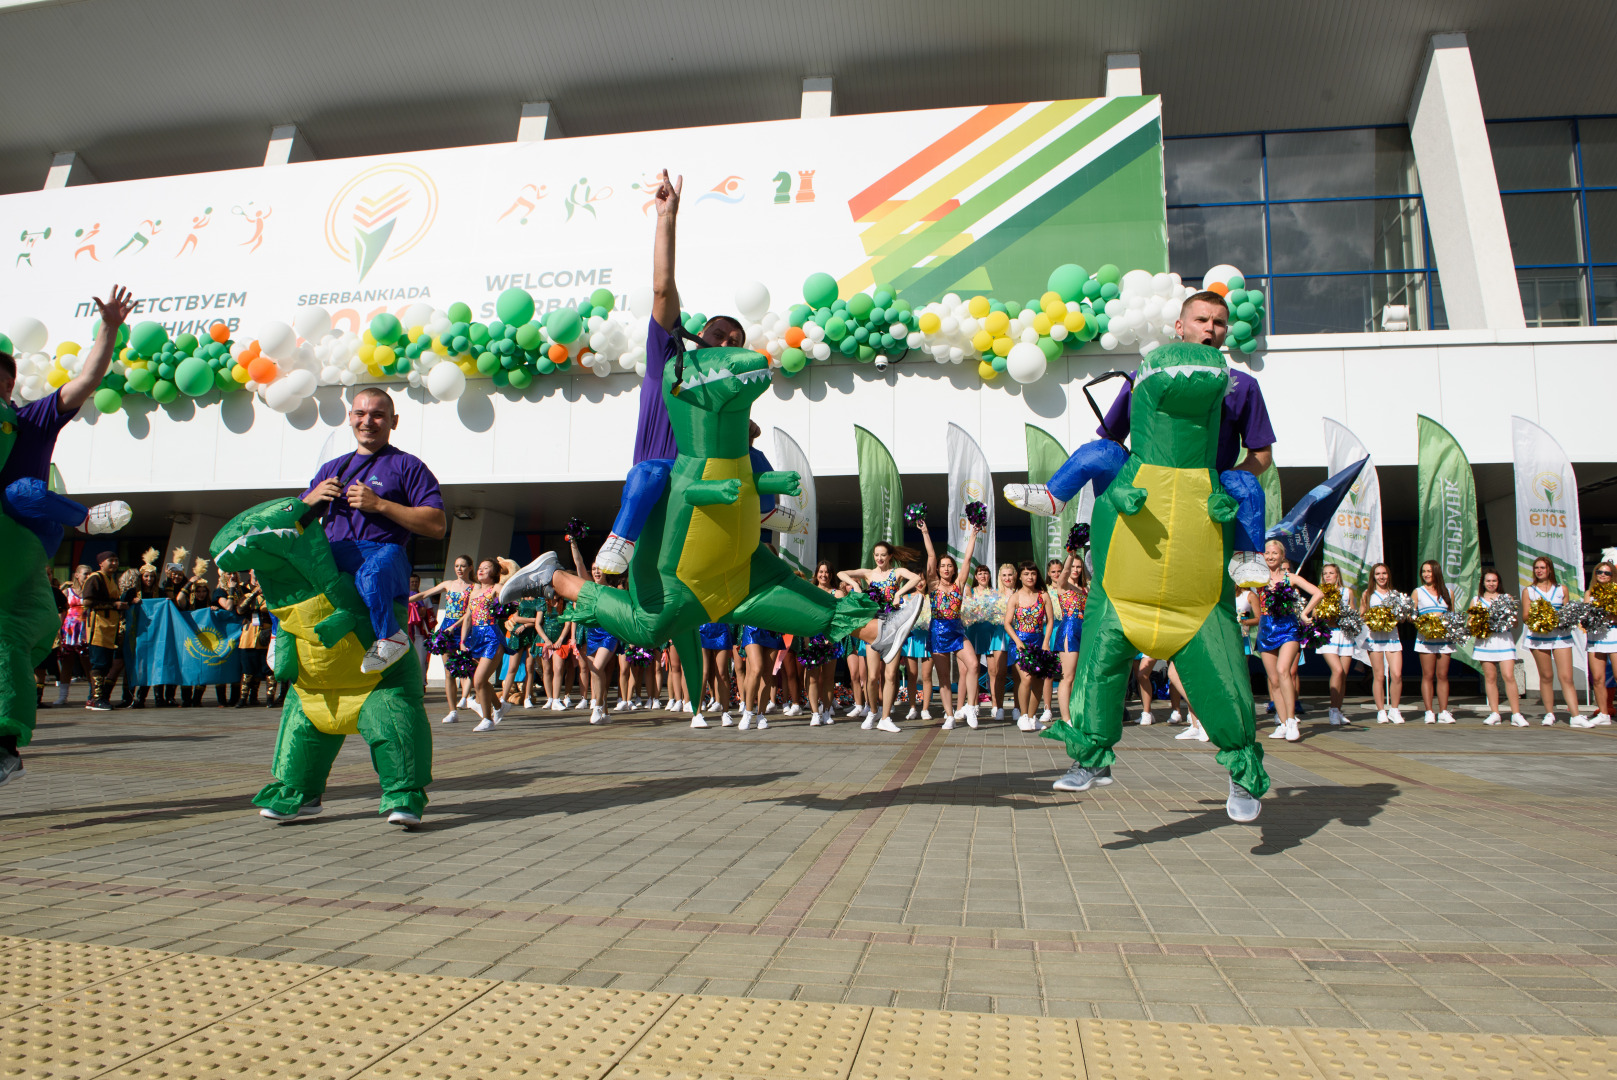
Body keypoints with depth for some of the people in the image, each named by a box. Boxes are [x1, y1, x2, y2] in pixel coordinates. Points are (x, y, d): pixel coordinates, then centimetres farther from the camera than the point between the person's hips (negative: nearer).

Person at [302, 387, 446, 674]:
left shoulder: (407, 466, 10)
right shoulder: (332, 469, 28)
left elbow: (438, 526, -3)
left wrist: (380, 505, -9)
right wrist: (312, 499, 7)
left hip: (384, 554, -6)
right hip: (330, 557, 7)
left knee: (370, 571, -40)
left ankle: (390, 637, -18)